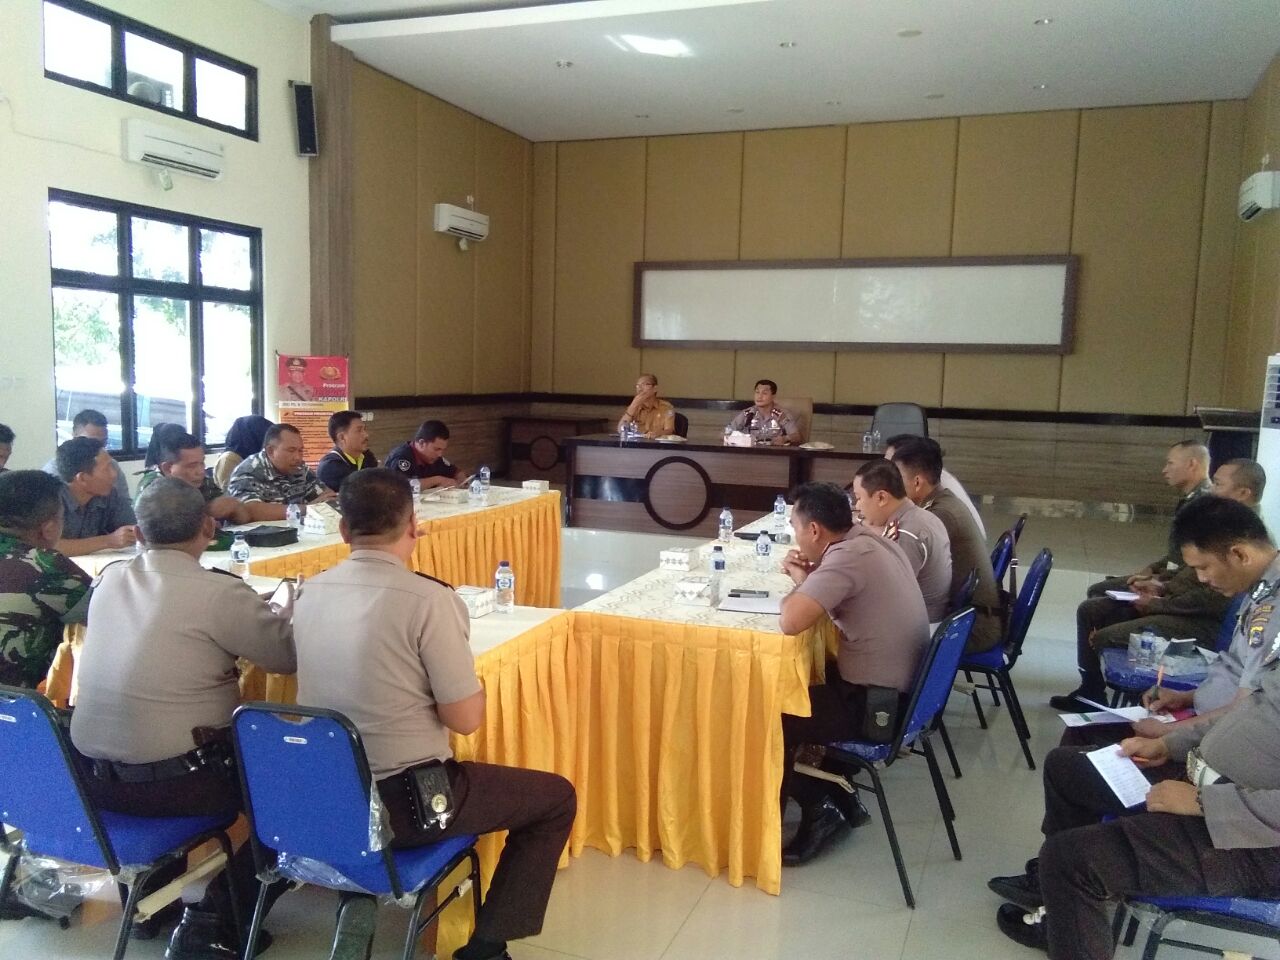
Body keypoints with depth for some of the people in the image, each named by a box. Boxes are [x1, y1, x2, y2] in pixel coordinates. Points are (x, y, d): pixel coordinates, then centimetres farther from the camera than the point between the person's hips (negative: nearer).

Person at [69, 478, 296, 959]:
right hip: (169, 781, -7)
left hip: (93, 776, 7)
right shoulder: (218, 592, -17)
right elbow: (288, 654, -10)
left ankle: (150, 894, 34)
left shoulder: (111, 577, 2)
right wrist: (290, 608, 9)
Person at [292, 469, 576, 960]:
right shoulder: (429, 599, -21)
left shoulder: (309, 592, -1)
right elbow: (465, 719, -17)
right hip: (401, 802, -7)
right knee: (557, 797, 9)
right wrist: (469, 677, 2)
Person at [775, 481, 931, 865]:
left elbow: (790, 622, -33)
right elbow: (828, 593, 18)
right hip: (904, 688, 9)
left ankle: (817, 808, 14)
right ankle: (836, 795, 25)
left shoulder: (846, 558, -25)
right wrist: (806, 580, -2)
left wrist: (796, 585, -13)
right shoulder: (867, 538, 3)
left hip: (876, 705, -9)